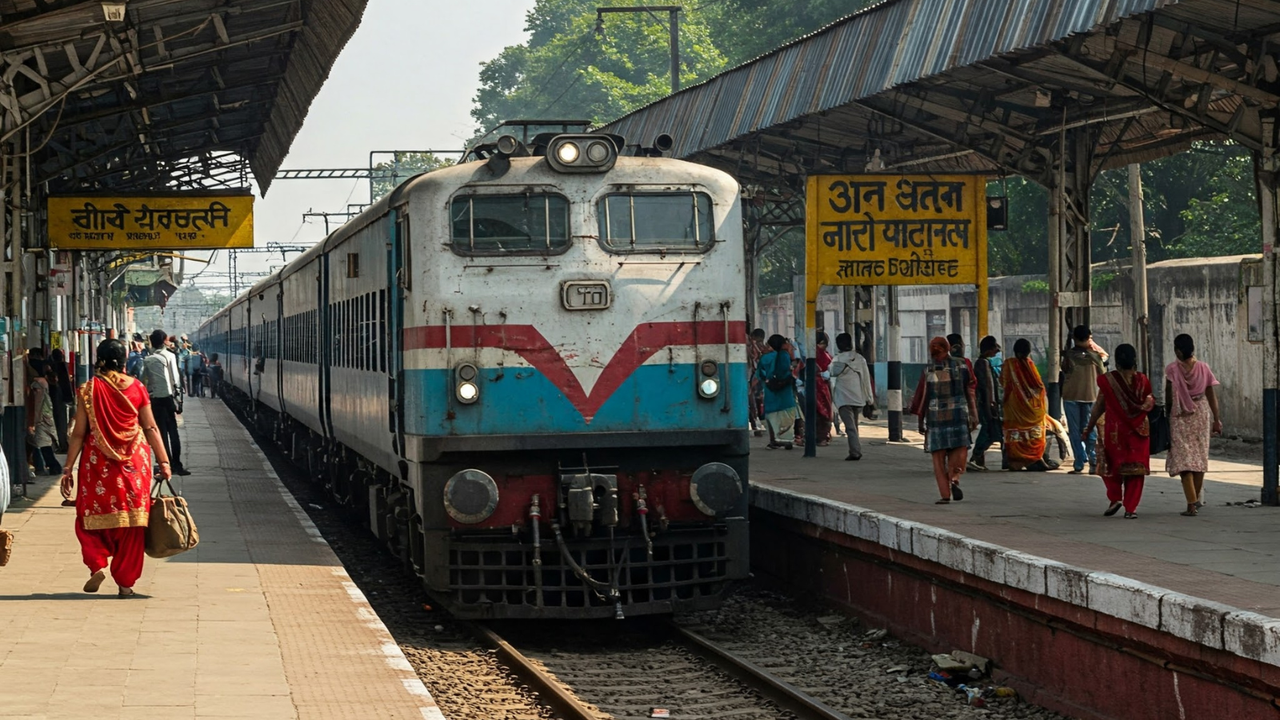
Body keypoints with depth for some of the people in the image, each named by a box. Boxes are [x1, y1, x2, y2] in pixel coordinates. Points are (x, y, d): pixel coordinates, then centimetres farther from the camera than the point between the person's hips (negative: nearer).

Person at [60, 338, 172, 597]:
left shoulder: (90, 389, -5)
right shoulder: (136, 388, -1)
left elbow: (79, 433, -4)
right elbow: (151, 428, 0)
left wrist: (68, 469, 0)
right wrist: (164, 461, 6)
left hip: (98, 462, -1)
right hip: (134, 463, 1)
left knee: (91, 516, 13)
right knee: (132, 520, 7)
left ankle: (97, 565, -8)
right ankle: (125, 582, 8)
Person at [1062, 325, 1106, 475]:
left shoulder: (1068, 355, -7)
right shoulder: (1095, 355, -3)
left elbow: (1064, 371, 6)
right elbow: (1102, 375, 7)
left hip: (1071, 397, -1)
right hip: (1090, 396, 1)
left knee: (1075, 432, 3)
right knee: (1089, 430, 8)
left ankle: (1079, 465, -4)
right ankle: (1094, 463, -6)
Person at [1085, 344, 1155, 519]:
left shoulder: (1108, 380, -8)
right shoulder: (1142, 381, -5)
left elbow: (1099, 406, -2)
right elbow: (1149, 404, 2)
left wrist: (1090, 426, 10)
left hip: (1115, 430, -1)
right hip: (1138, 431, 1)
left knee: (1112, 465, 17)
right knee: (1135, 467, 6)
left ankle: (1115, 498, 3)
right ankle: (1130, 508, 2)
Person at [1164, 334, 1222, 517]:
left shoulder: (1172, 369, -9)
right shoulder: (1203, 368, -2)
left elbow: (1168, 397, -6)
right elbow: (1212, 396, 0)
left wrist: (1167, 414, 10)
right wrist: (1216, 420, 6)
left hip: (1180, 417, -3)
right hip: (1201, 415, 3)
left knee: (1183, 459, -2)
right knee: (1200, 455, 18)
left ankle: (1192, 504, -12)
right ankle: (1197, 498, 30)